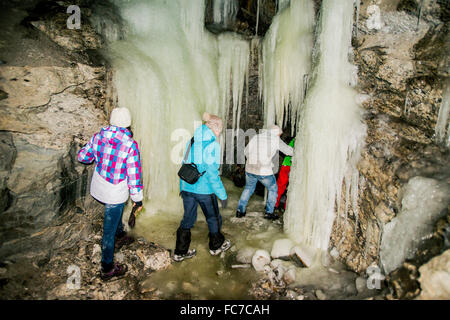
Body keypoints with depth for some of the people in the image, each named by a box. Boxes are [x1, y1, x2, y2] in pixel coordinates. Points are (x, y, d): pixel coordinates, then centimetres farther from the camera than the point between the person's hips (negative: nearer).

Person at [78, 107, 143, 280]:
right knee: (109, 229, 7)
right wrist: (138, 199, -9)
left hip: (97, 188, 6)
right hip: (115, 193, -6)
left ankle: (120, 236, 57)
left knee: (116, 208, 35)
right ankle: (107, 269, 24)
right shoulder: (130, 144, -23)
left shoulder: (97, 136, -7)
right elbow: (134, 175, -20)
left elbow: (82, 157, 6)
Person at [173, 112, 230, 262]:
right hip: (204, 189, -6)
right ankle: (216, 246, 36)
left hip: (187, 187, 6)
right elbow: (212, 173, -18)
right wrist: (223, 195, -11)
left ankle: (180, 252, 23)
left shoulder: (192, 141, 6)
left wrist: (182, 186, 20)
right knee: (213, 218, 17)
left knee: (188, 219, 16)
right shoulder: (213, 144, -15)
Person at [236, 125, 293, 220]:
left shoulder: (256, 137, 10)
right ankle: (269, 212, 23)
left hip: (250, 169, 4)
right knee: (273, 189, 20)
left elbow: (246, 151, 16)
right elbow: (289, 151, 7)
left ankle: (240, 210, 25)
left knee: (248, 188, 26)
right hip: (264, 171, -4)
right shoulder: (276, 139, -1)